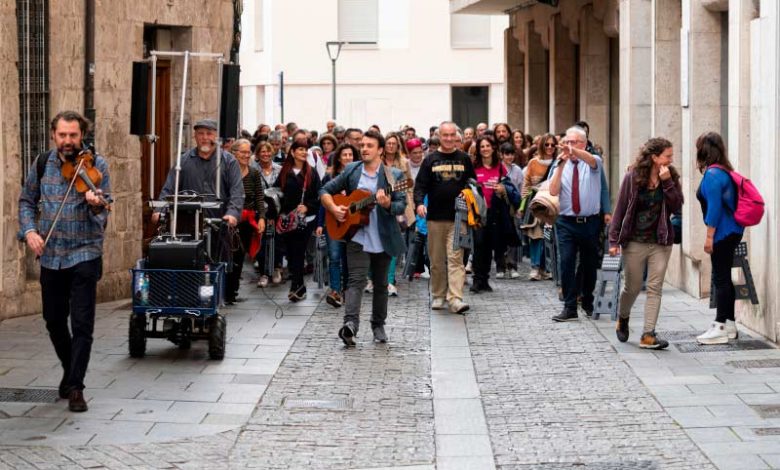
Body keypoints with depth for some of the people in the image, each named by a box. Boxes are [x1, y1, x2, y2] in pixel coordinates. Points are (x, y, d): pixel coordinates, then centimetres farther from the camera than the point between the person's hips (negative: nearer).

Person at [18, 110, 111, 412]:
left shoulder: (96, 166, -7)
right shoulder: (42, 164, 3)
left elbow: (104, 213, -12)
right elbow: (27, 201, 13)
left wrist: (96, 206, -35)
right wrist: (29, 230, -4)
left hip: (84, 254, -4)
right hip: (50, 255, 4)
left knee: (82, 324, -9)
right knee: (54, 322, 14)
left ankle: (75, 387, -4)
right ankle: (70, 370, 37)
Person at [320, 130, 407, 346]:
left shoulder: (393, 176, -1)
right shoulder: (351, 171, 5)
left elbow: (402, 206, -8)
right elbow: (325, 191, 11)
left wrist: (387, 204, -28)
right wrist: (333, 208, -7)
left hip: (383, 239, 0)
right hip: (357, 237, 0)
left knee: (380, 284, 12)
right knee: (356, 280, -14)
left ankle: (378, 325, 26)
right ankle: (350, 324, -28)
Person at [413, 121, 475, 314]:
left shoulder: (464, 159, 8)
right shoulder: (430, 160, 7)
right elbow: (420, 184, 1)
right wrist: (419, 202, -17)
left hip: (458, 218, -1)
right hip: (435, 217, 1)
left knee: (455, 258, -10)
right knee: (437, 259, 8)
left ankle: (456, 298, -17)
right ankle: (438, 296, 19)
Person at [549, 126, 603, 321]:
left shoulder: (593, 162, 1)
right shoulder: (560, 165, 6)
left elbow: (591, 160, -26)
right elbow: (553, 191, -7)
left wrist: (574, 151, -46)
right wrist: (561, 165, -17)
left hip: (590, 222, 0)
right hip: (566, 222, 0)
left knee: (589, 265, 11)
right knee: (567, 263, -10)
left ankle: (588, 303, 30)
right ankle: (569, 308, -7)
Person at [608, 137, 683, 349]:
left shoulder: (671, 178, 2)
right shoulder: (632, 177, -7)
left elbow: (676, 206, -9)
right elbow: (620, 209, -5)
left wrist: (667, 183, -18)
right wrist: (614, 240, -7)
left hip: (660, 243, 2)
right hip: (635, 242, -2)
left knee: (655, 288, -4)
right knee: (632, 287, 8)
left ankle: (648, 335, -5)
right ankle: (623, 319, 37)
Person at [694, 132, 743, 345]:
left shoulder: (712, 174, -15)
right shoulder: (724, 171, 13)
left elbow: (714, 207, -20)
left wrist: (709, 236, -17)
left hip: (722, 232, -9)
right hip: (732, 231, 9)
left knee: (721, 279, -6)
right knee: (724, 278, 14)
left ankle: (721, 327, -4)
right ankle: (729, 325, 19)